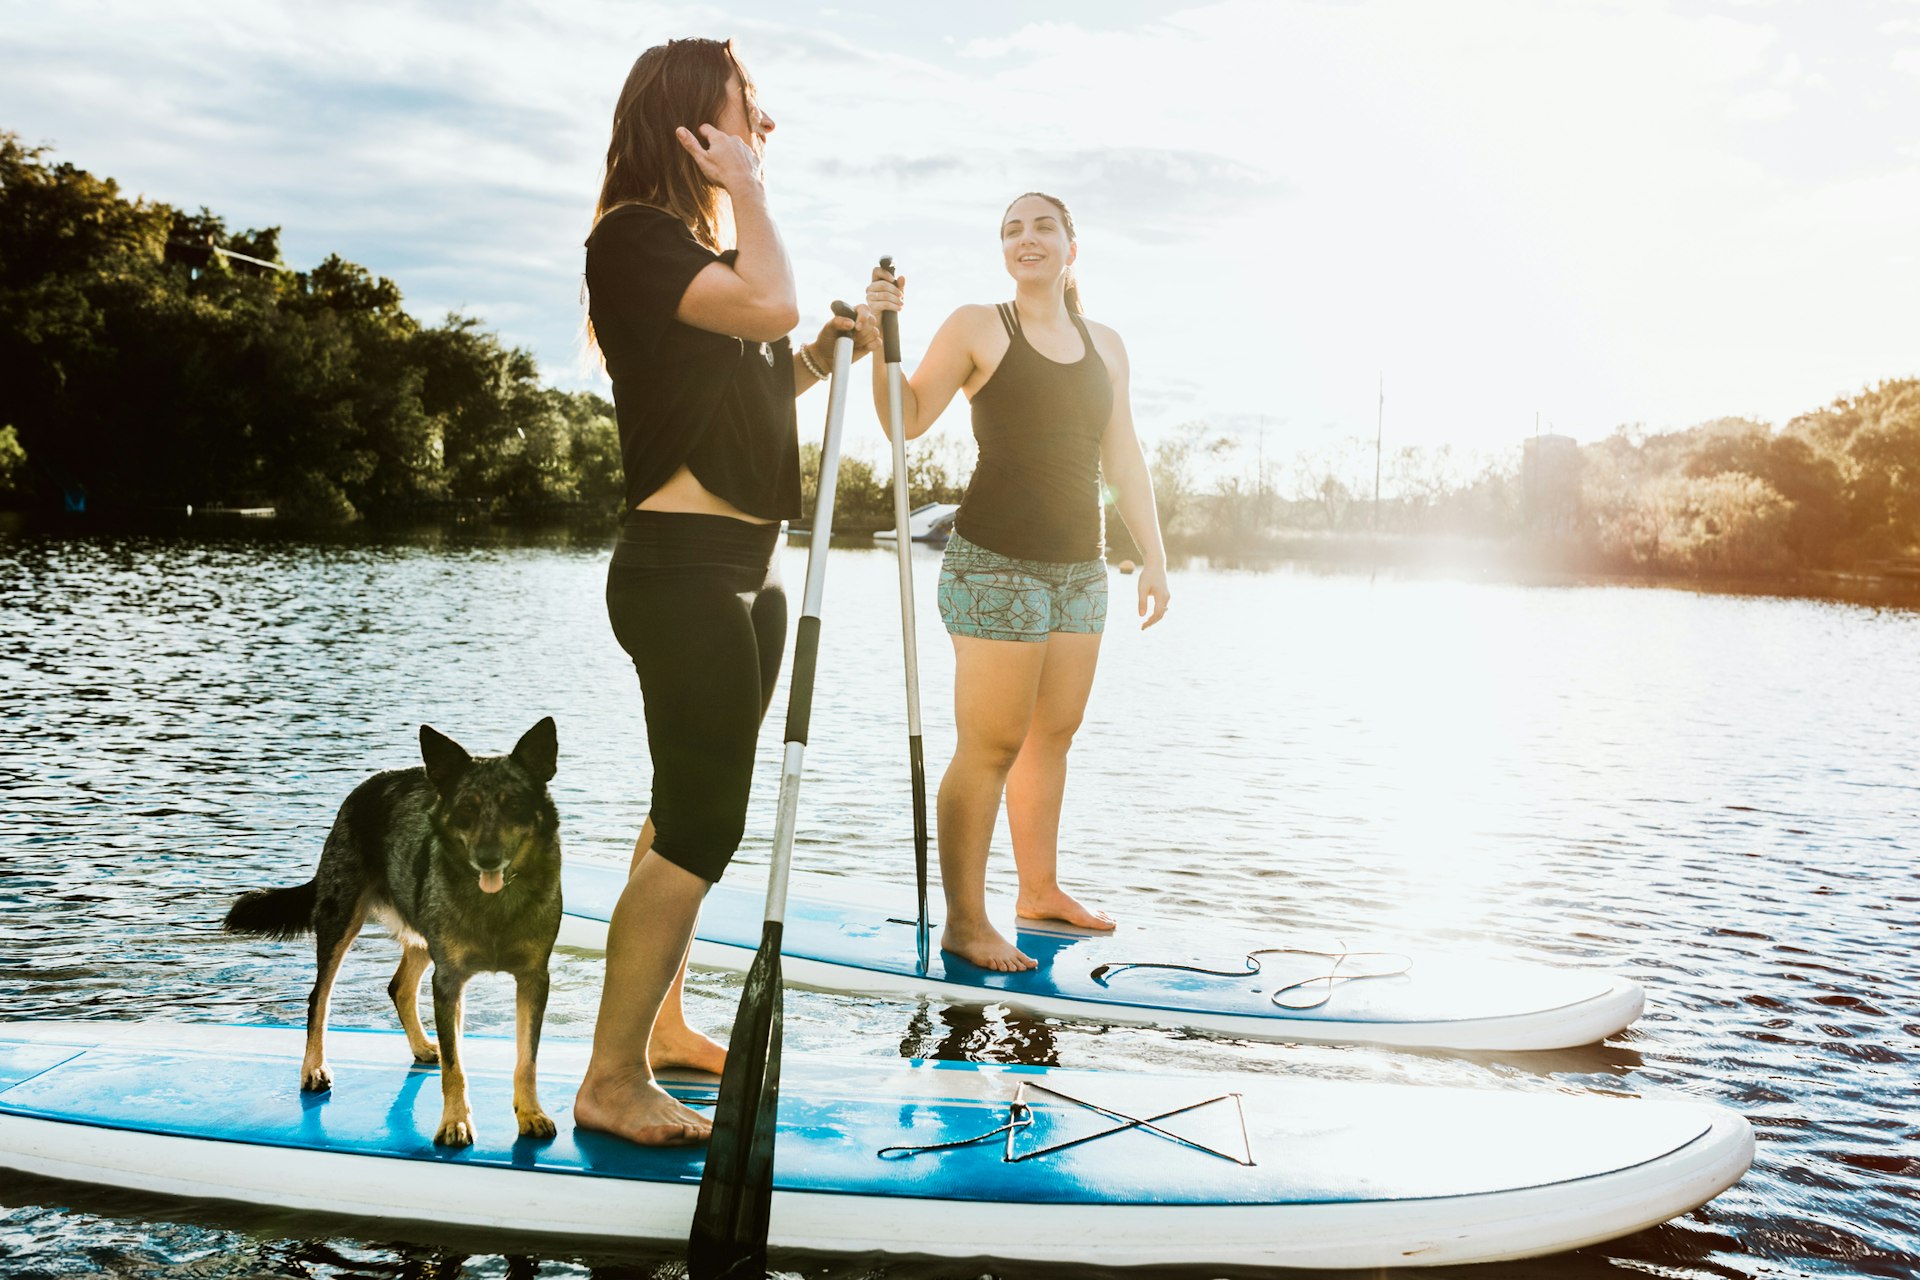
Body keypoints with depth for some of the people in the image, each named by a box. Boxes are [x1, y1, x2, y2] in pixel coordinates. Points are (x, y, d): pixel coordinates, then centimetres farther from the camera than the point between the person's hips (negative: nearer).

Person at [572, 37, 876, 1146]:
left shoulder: (712, 248, 19)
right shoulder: (634, 235, -10)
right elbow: (771, 304, -25)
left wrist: (828, 354, 8)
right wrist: (748, 191, -11)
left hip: (749, 566, 10)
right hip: (684, 565, -10)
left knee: (693, 811, 14)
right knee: (701, 825, -10)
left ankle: (663, 1025, 25)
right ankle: (612, 1081, -2)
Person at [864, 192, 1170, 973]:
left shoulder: (1106, 346, 15)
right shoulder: (978, 329, 0)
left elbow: (1124, 460, 17)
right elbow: (908, 418, -6)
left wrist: (1153, 553, 12)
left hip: (1080, 567, 6)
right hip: (996, 563, -6)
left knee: (1053, 734, 12)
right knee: (990, 746, -7)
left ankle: (1040, 889, 25)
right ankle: (964, 922, -2)